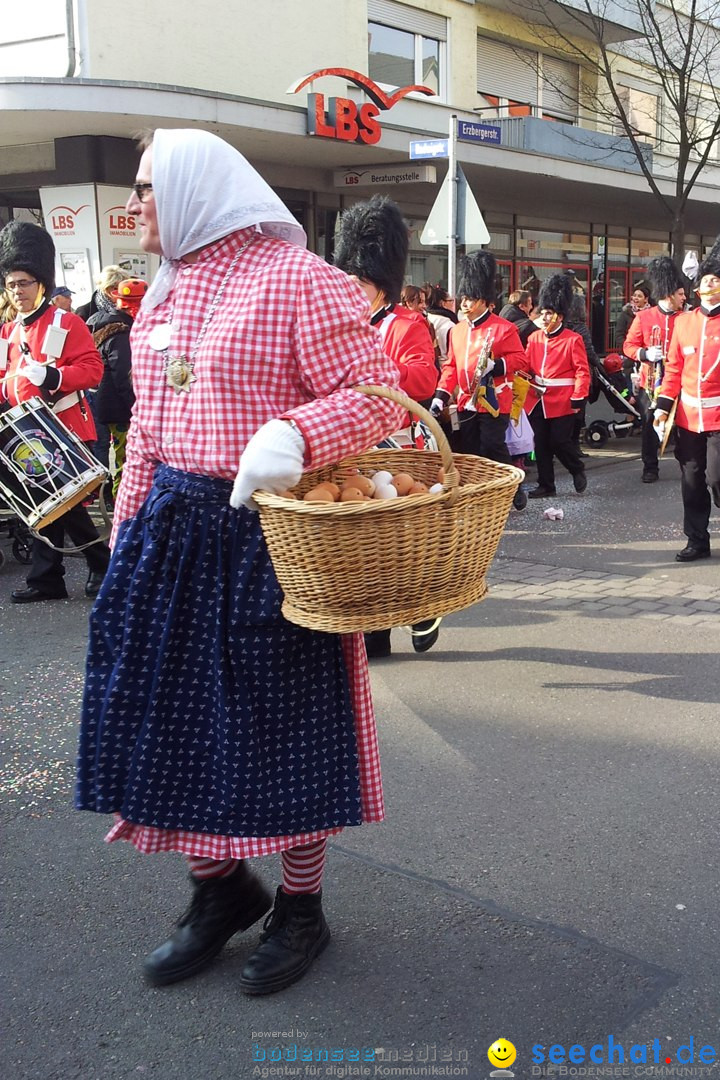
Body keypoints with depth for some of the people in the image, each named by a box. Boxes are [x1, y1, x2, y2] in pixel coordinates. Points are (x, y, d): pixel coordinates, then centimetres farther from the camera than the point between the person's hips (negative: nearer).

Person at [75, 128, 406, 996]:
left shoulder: (296, 276, -10)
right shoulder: (164, 289, 14)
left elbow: (378, 395, -14)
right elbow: (146, 425, 17)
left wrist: (292, 436, -32)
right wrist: (128, 531, 13)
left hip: (270, 529, -7)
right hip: (174, 529, 7)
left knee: (284, 716, 4)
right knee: (171, 708, 10)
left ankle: (300, 907, 25)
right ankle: (219, 888, 31)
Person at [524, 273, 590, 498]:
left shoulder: (573, 339, -6)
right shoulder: (534, 338, 8)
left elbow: (583, 371, -8)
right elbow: (527, 365, 12)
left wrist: (578, 399, -13)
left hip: (562, 402, -5)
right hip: (537, 400, 5)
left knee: (559, 441, -3)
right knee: (541, 444, 8)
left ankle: (578, 471, 24)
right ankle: (545, 485, 18)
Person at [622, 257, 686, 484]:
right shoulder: (643, 317, -1)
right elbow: (629, 346, 1)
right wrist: (645, 354, -17)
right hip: (649, 382, -1)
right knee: (650, 425, 5)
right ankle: (650, 468, 16)